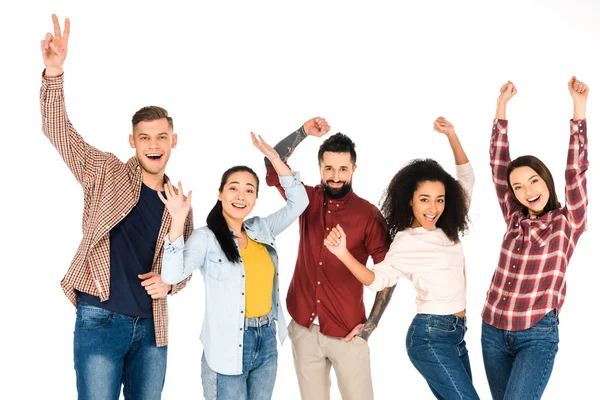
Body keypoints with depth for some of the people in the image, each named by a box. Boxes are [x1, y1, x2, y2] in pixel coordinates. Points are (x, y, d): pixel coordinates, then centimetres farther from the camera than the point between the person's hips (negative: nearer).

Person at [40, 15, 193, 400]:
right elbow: (59, 132, -13)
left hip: (151, 326, 4)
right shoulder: (107, 174, -1)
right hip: (100, 320, -4)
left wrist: (169, 283, -5)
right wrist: (54, 73, -28)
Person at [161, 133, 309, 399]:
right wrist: (178, 222, -32)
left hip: (267, 340, 6)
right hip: (228, 345, -6)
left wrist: (276, 161, 0)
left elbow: (298, 202, 9)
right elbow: (172, 275, -24)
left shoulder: (261, 229, 6)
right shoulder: (206, 237, -11)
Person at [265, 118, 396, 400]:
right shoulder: (308, 199, 3)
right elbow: (273, 166, 1)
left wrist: (372, 323, -8)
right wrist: (303, 132, -9)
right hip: (303, 327, 3)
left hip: (346, 332, -3)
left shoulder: (369, 215, -7)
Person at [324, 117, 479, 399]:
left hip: (456, 333, 8)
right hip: (431, 336, -7)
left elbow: (467, 177, 14)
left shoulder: (447, 229, 8)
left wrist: (451, 135, 7)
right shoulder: (406, 242, -9)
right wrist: (344, 254, -33)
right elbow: (377, 279, -17)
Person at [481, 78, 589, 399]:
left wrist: (579, 107, -18)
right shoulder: (515, 219, 7)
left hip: (537, 336, -5)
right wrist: (502, 105, 2)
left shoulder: (568, 222, -2)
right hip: (493, 332, 5)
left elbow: (576, 171, -12)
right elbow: (498, 167, 5)